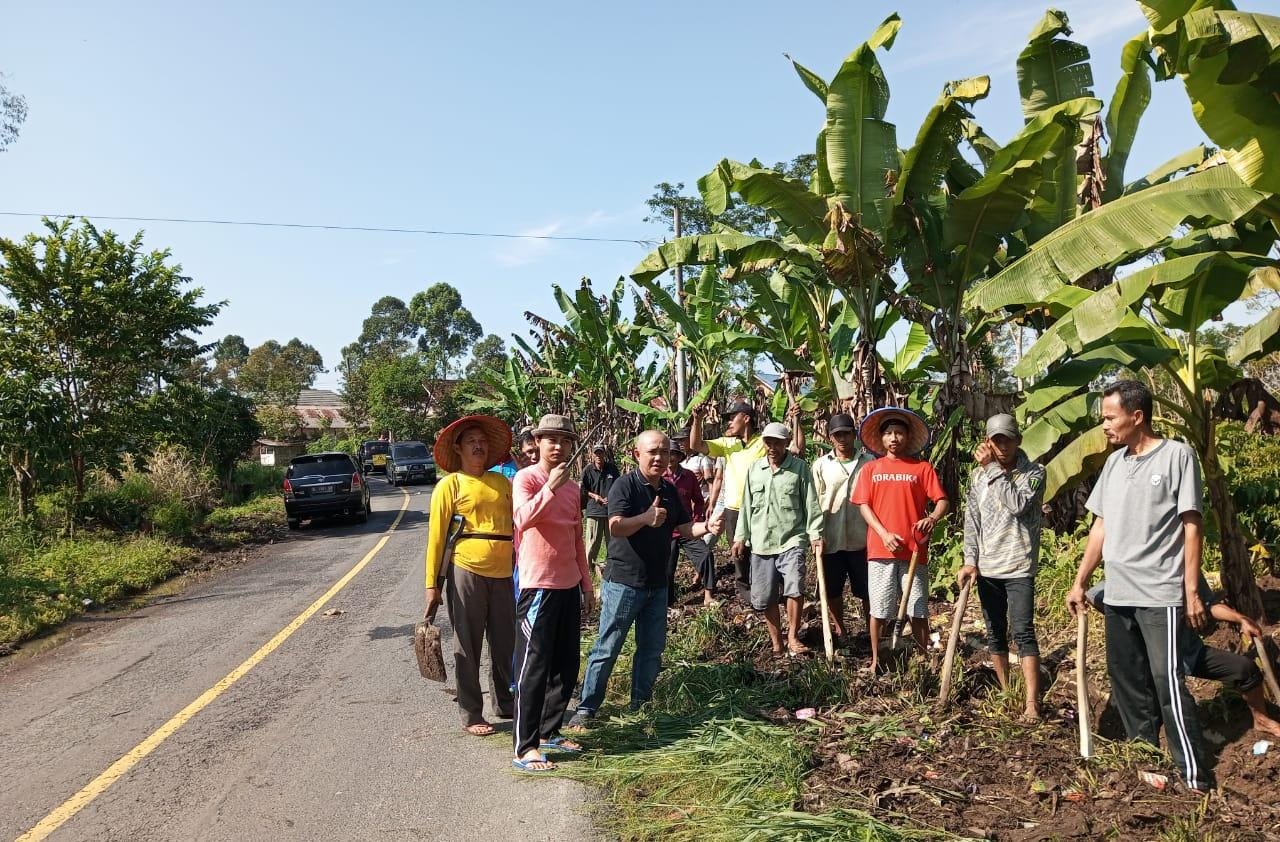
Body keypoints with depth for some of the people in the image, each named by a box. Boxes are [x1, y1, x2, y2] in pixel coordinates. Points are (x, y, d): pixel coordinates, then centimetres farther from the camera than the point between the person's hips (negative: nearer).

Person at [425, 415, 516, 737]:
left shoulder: (502, 482, 11)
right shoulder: (450, 485, -2)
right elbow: (436, 536, -3)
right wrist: (432, 584, -6)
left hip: (503, 574, 4)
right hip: (466, 572, -4)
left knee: (505, 644, 14)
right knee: (467, 648, 6)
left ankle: (504, 703, 31)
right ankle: (471, 715, 17)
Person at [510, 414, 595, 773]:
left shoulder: (573, 487, 12)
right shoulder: (526, 478, -8)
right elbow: (522, 519, -27)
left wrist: (586, 583, 18)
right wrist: (551, 486, -31)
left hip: (570, 586, 7)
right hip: (538, 586, -7)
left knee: (567, 664, 12)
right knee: (533, 667, -3)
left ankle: (548, 732, 26)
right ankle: (524, 749, 4)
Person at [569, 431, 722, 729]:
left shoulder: (669, 491, 9)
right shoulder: (625, 485, -13)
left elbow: (684, 528, 12)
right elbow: (616, 528, -26)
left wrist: (706, 527, -11)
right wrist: (645, 518, -46)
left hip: (657, 584, 7)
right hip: (623, 582, -7)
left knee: (652, 649, 14)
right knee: (607, 649, 0)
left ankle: (640, 706, 28)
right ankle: (586, 709, 10)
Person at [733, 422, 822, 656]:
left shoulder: (799, 468, -2)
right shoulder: (755, 469, 9)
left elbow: (811, 504, -3)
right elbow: (747, 505, 12)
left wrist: (815, 534, -8)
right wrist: (741, 536, 12)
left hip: (791, 540, -4)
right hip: (761, 543, 4)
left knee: (794, 588, -19)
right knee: (766, 597, 9)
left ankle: (793, 637, 0)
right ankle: (776, 643, 23)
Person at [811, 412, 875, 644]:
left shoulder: (869, 462, 1)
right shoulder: (821, 465, 2)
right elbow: (814, 503, 3)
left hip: (862, 538, -1)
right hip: (831, 538, 1)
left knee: (867, 590, 7)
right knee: (832, 589, 12)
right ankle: (839, 629, 32)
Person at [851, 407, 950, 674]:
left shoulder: (922, 468, 5)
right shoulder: (870, 469, 8)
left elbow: (942, 501, -1)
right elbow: (864, 505, 3)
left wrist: (933, 518, -23)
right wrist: (884, 534, -11)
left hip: (914, 550, -1)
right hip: (880, 549, 1)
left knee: (917, 611, 3)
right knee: (879, 610, 6)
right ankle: (875, 660, 19)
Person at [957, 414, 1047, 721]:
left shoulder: (1034, 473, -5)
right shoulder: (978, 476, 7)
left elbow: (1018, 504, -24)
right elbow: (972, 519, 6)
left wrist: (993, 468, -17)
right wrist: (970, 560, -3)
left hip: (1018, 566, -5)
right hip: (987, 568, 5)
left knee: (1023, 631, -11)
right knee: (995, 633, 12)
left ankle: (1032, 703, -11)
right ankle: (1005, 693, 25)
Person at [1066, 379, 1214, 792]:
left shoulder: (1177, 455, -6)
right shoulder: (1114, 462, 12)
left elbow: (1191, 526, -8)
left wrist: (1192, 591, -11)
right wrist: (1080, 582, 12)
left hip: (1161, 594, -6)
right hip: (1118, 595, 7)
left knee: (1168, 683, -7)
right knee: (1127, 682, 12)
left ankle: (1195, 774, 4)